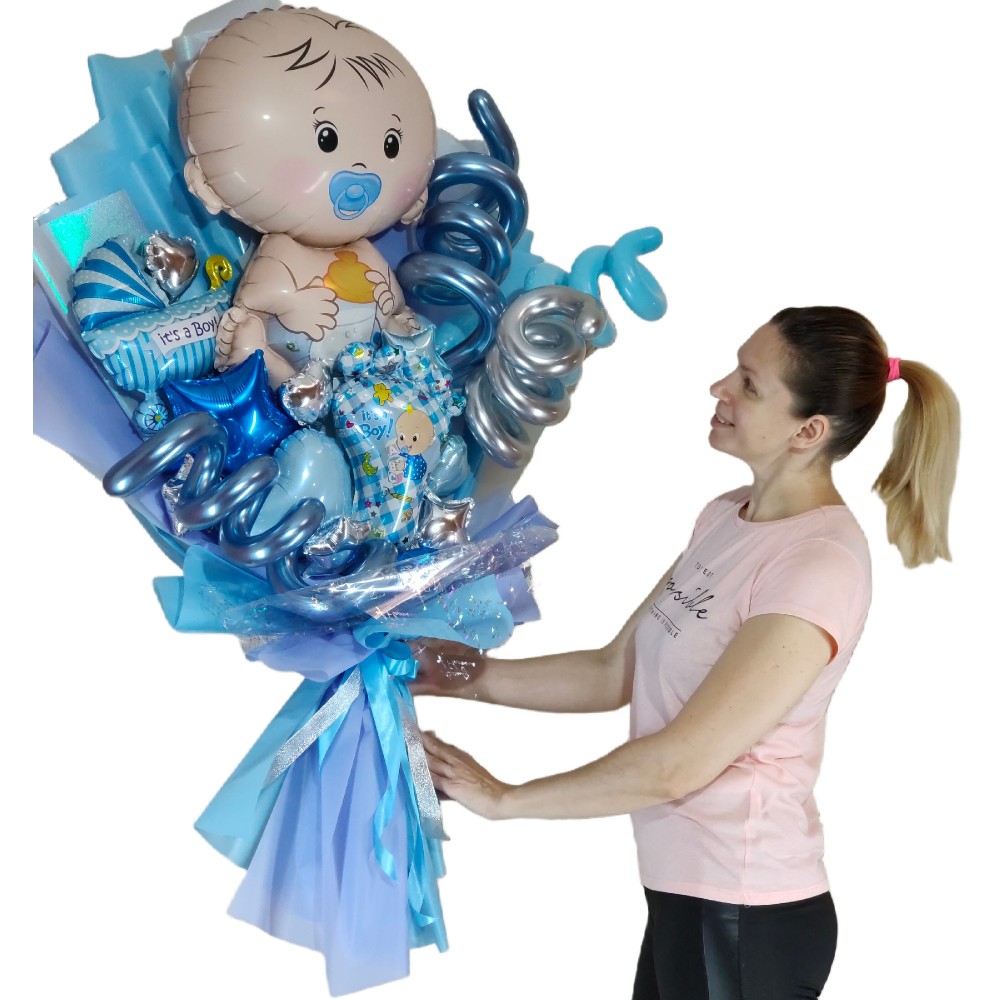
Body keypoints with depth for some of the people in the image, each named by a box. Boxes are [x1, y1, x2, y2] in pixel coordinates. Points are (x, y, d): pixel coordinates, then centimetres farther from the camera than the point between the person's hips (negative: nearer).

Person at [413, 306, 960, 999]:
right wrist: (474, 675, 0)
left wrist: (503, 798, -15)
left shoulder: (819, 564, -22)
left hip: (746, 917, -7)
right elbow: (615, 674, 8)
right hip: (686, 889, 7)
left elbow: (679, 764, -23)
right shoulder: (729, 516, 4)